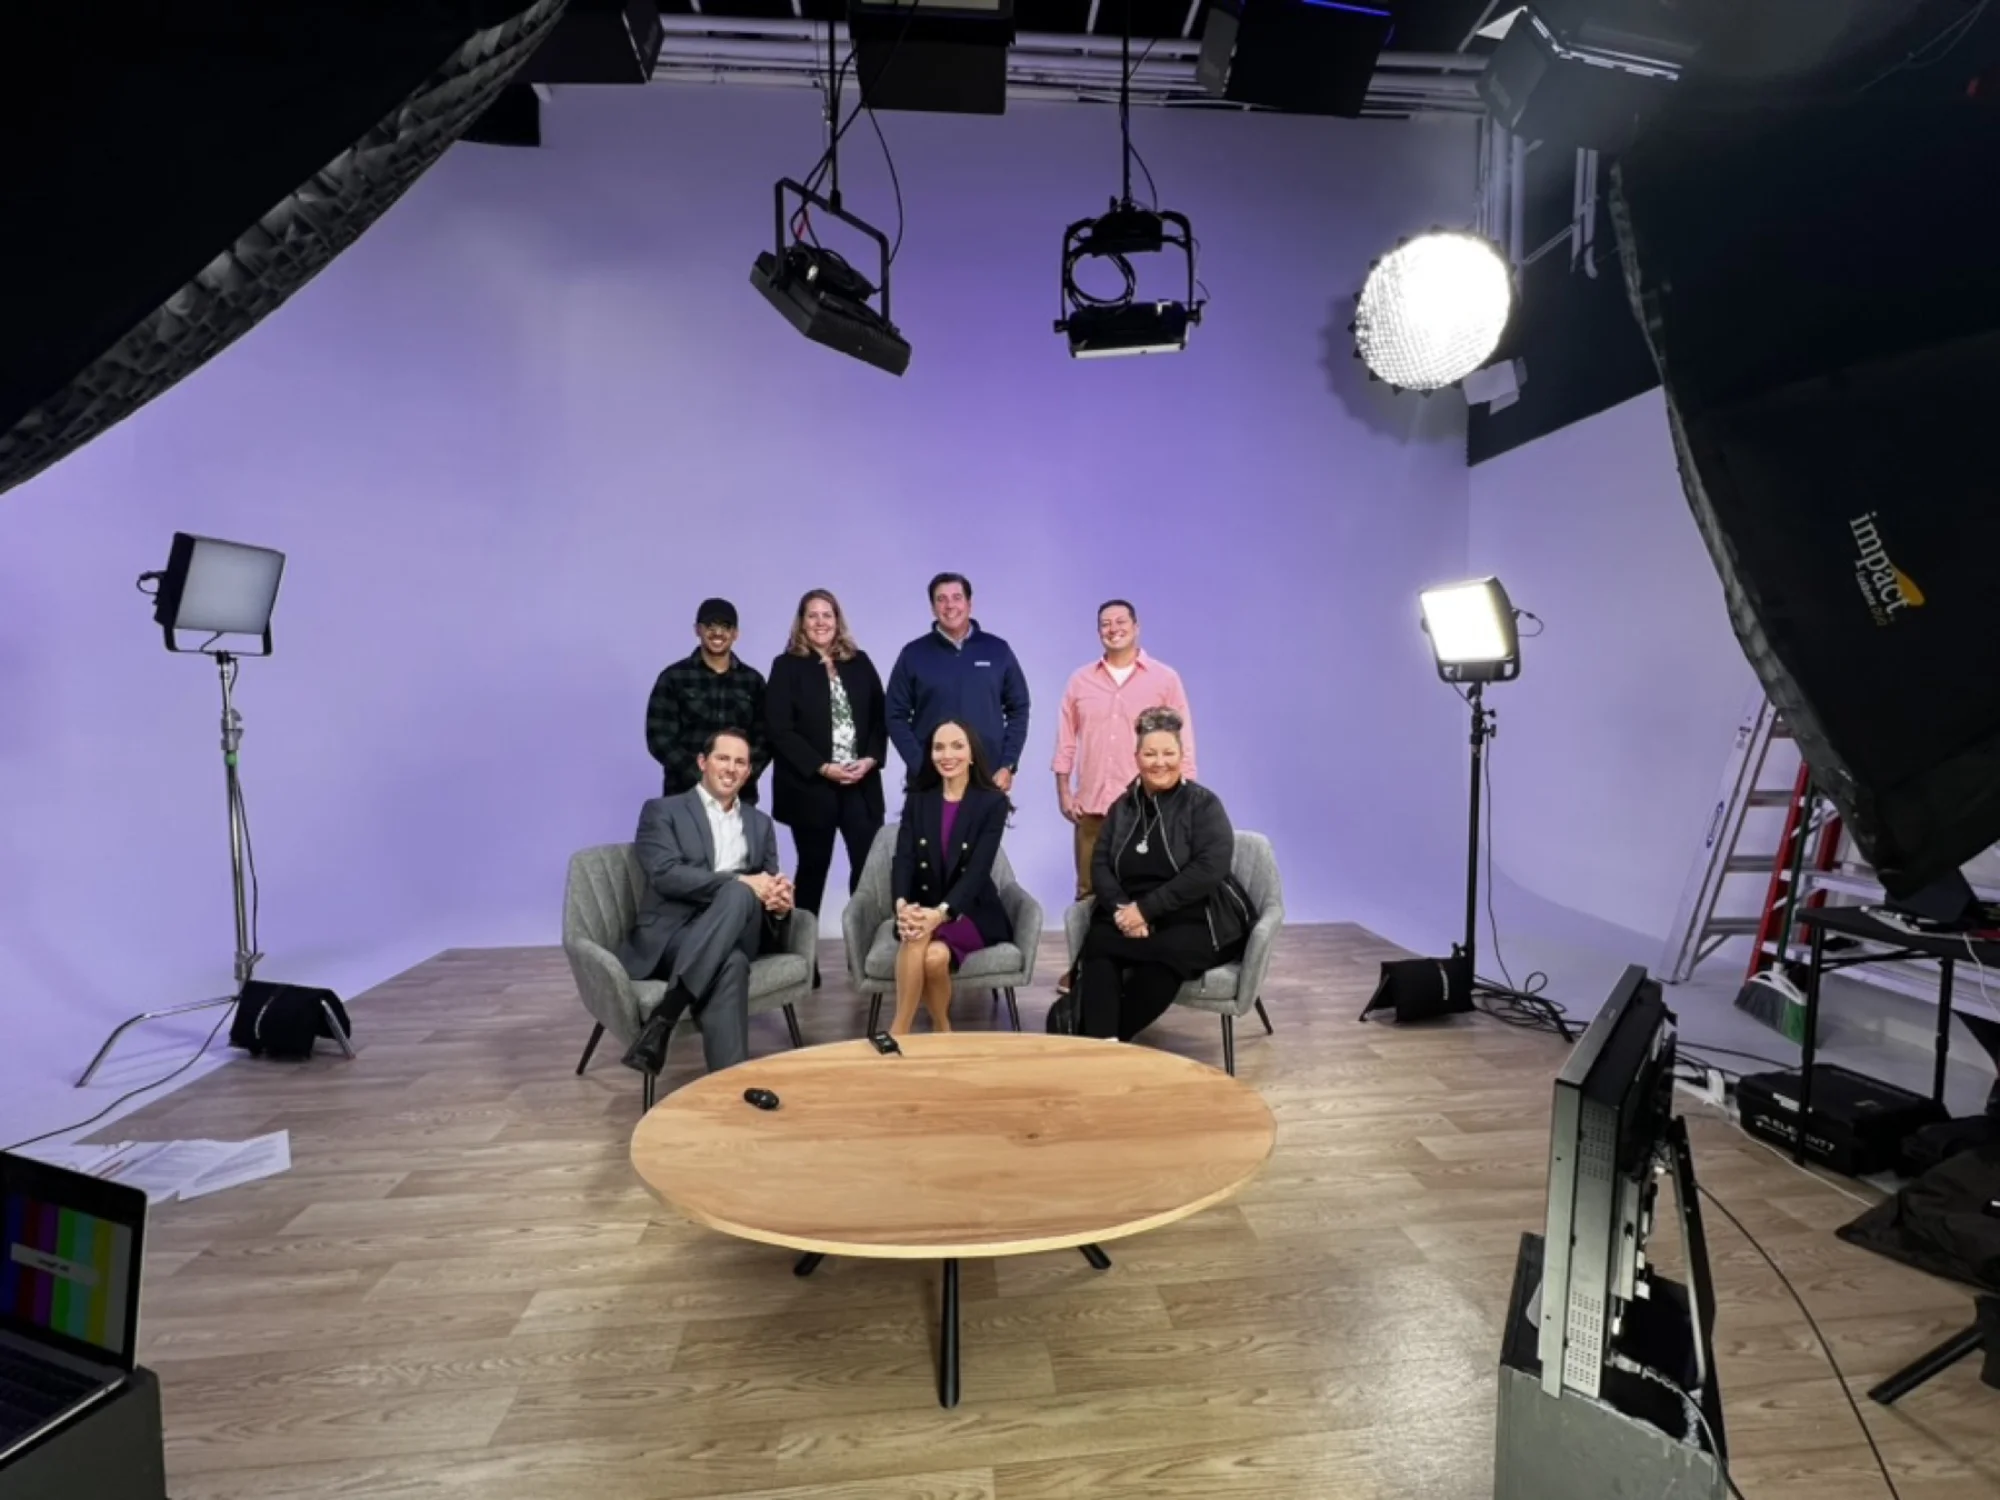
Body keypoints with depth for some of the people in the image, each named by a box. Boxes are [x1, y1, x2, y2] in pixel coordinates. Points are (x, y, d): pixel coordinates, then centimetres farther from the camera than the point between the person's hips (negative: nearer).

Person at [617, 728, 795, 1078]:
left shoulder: (760, 824, 23)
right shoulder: (662, 811, 8)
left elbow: (768, 884, 16)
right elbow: (665, 875, -10)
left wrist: (780, 902, -12)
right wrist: (740, 881, -22)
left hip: (732, 939, 3)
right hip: (669, 937, -3)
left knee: (740, 897, -36)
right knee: (731, 964, -37)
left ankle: (662, 1017, -36)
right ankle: (730, 1080, -34)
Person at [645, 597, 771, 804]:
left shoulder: (753, 680, 9)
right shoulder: (674, 677, 3)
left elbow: (765, 737, 8)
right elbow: (659, 738, -3)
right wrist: (700, 776, -13)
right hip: (686, 794, -2)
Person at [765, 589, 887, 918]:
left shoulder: (859, 662, 10)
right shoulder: (787, 666, -1)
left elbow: (880, 717, 9)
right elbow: (780, 730, -8)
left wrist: (870, 759, -7)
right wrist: (823, 767, -14)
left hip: (861, 783, 3)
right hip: (809, 786, -2)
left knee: (871, 863, -3)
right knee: (813, 867, 8)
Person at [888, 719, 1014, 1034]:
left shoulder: (993, 802, -4)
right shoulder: (917, 800, 6)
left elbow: (978, 870, -15)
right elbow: (903, 859, -6)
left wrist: (941, 914, -32)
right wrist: (902, 905, -28)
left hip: (972, 914, -2)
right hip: (921, 910, 3)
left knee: (935, 956, -32)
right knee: (917, 935, -32)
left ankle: (898, 1033, -11)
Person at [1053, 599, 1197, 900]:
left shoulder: (1165, 678, 2)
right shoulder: (1080, 680, 9)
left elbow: (1183, 741, 2)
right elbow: (1066, 742, 10)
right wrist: (1063, 792, 5)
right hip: (1091, 805, 2)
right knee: (1089, 892, 7)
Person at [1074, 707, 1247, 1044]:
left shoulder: (1203, 804, -1)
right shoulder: (1122, 806, 13)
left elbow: (1209, 868, -14)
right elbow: (1099, 865, 6)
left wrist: (1146, 908, -19)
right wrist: (1121, 908, -16)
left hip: (1200, 921, -3)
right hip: (1132, 916, 3)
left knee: (1164, 958, -37)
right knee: (1097, 942, -32)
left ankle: (1094, 1035, -26)